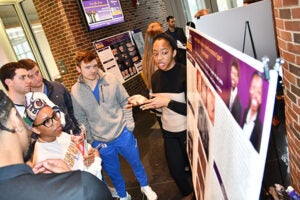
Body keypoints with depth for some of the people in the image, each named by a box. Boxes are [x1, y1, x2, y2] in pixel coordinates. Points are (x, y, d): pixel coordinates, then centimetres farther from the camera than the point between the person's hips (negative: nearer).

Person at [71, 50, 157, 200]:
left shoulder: (111, 80, -11)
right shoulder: (75, 92, -11)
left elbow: (125, 102, -2)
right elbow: (81, 120, -3)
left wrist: (129, 125, -5)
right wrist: (91, 140, -3)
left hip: (123, 134, 0)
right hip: (101, 142, 0)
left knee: (136, 162, 20)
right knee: (113, 173, 20)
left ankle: (145, 186, 49)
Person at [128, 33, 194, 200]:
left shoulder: (186, 74, -21)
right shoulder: (156, 77, -3)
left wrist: (168, 102, -31)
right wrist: (144, 101, -9)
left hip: (187, 131, -5)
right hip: (168, 132, 5)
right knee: (176, 170, 18)